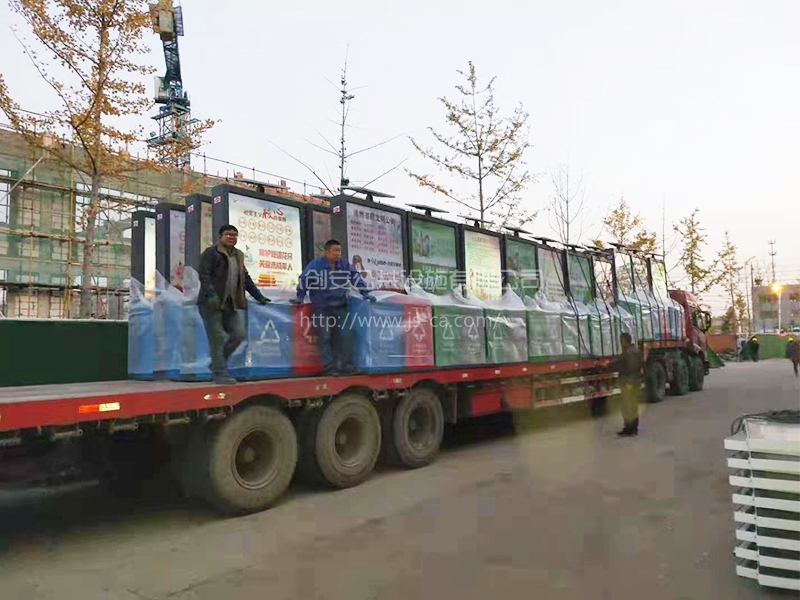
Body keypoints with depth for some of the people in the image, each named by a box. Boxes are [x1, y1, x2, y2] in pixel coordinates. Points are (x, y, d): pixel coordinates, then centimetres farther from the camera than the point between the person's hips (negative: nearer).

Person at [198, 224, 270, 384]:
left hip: (230, 304, 7)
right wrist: (211, 295, -26)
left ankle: (216, 363, 18)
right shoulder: (210, 253, -2)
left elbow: (246, 278, 25)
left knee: (239, 334, -1)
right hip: (212, 304, -7)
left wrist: (259, 296, 20)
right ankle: (220, 374, 1)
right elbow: (204, 276, -13)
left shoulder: (238, 255, 20)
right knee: (217, 338, -5)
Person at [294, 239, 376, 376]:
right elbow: (304, 280, -4)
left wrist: (365, 293, 6)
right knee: (325, 338, -3)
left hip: (340, 307, 4)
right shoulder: (315, 265, -7)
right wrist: (300, 297, -5)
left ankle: (346, 365, 10)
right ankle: (329, 367, 1)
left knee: (345, 336, 1)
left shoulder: (345, 265, 5)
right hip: (321, 308, -3)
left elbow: (356, 278, 9)